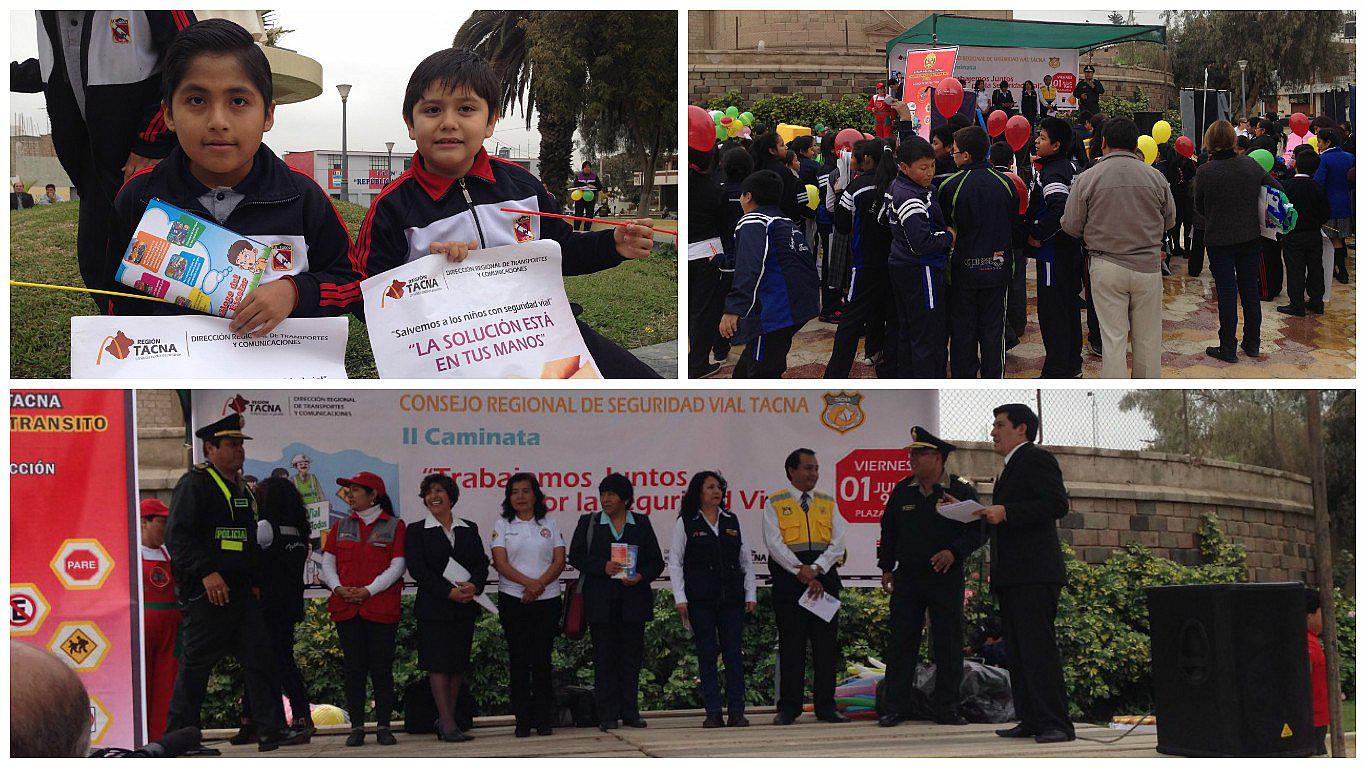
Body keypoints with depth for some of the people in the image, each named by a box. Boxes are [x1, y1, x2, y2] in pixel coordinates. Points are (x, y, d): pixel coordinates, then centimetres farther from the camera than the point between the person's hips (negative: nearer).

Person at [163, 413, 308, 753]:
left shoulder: (242, 490, 20)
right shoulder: (195, 484, -7)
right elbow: (177, 536, -17)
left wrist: (255, 581, 20)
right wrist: (207, 572, -25)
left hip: (241, 594, 8)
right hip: (205, 594, -8)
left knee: (259, 658, 4)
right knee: (196, 664, -3)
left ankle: (272, 730, 5)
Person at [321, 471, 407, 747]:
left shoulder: (394, 526, 3)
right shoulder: (341, 527, 14)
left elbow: (397, 566, -5)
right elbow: (328, 563, 10)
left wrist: (369, 590, -14)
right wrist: (338, 587, -9)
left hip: (382, 608, -3)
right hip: (346, 608, 3)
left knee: (381, 667, -3)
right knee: (353, 667, 2)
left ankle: (384, 725, 3)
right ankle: (357, 726, 6)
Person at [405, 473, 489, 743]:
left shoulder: (469, 529, 14)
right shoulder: (417, 531, 3)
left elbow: (481, 563, 8)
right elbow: (417, 569, -7)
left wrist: (474, 585, -14)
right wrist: (449, 592, -16)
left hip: (465, 607, 4)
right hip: (433, 606, -4)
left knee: (458, 664, 4)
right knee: (438, 663, -7)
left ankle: (445, 719, 11)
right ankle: (448, 724, -8)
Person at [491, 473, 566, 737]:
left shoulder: (549, 524, 9)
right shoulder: (502, 525, 5)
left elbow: (559, 561, 2)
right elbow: (501, 563, -6)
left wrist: (540, 584, -14)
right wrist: (529, 583, -19)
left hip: (547, 600, 1)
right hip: (513, 600, -1)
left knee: (542, 658, 0)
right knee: (519, 659, -1)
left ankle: (544, 719, 4)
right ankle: (522, 720, 2)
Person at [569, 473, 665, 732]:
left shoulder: (641, 524, 10)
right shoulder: (589, 523, 8)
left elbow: (656, 561, 9)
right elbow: (576, 556, 1)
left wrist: (640, 576, -10)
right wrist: (603, 567, -14)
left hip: (633, 600, 1)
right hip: (600, 601, -1)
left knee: (631, 657, 2)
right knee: (604, 657, -2)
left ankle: (630, 713, 8)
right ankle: (607, 715, 0)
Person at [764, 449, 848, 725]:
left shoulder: (828, 503, 14)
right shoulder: (775, 504, 5)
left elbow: (837, 544, 5)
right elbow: (774, 544, -5)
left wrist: (815, 570, -11)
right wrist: (802, 572, -14)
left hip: (824, 575, 3)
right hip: (788, 576, -3)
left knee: (826, 642, 1)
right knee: (791, 643, -2)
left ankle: (826, 706, 6)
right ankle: (789, 707, 2)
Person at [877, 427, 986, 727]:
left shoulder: (962, 491, -1)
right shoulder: (902, 491, 10)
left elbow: (978, 531, -2)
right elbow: (889, 530, 15)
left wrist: (954, 552, -17)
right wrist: (886, 568, 10)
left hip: (946, 577, -2)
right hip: (907, 577, 2)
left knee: (948, 644, 0)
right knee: (901, 641, 0)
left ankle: (947, 708, 7)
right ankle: (896, 706, 4)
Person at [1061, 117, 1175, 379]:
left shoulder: (1087, 178, -7)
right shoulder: (1156, 177, -1)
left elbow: (1071, 225, -2)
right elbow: (1169, 221, 10)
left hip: (1107, 267, -2)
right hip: (1148, 266, 2)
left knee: (1113, 337, 2)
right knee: (1148, 337, 12)